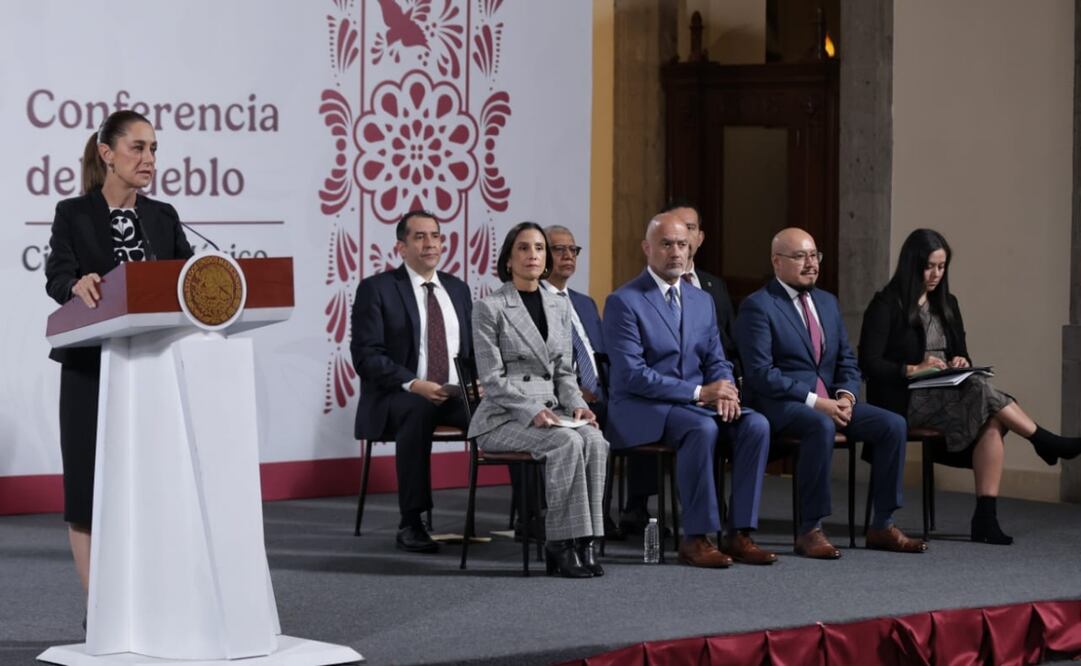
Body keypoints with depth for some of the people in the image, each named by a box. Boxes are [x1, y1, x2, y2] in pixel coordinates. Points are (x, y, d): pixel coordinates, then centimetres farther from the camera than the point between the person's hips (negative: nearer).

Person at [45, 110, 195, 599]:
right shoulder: (73, 214, 0)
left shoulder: (163, 217, 11)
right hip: (94, 367, -3)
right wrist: (80, 286, -36)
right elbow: (57, 276, -14)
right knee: (91, 483, -1)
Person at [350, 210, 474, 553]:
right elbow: (366, 356, -8)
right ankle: (410, 524, -37)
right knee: (418, 411, -41)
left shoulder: (458, 289, 17)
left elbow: (475, 349, 19)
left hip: (457, 395, 5)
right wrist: (414, 384, -22)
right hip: (398, 397, -5)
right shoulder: (376, 289, 0)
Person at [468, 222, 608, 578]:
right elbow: (492, 379, -9)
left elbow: (564, 372, 15)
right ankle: (562, 543, -26)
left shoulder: (559, 307, 14)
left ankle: (583, 542, -27)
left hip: (551, 411, 5)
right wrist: (532, 411, -23)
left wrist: (576, 405, -6)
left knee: (594, 440, -27)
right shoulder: (489, 308, -4)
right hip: (504, 418, -5)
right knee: (567, 442, -32)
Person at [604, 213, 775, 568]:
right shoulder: (623, 302, -9)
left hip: (696, 403, 7)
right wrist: (699, 393, -21)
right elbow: (632, 374, -17)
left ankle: (739, 534, -17)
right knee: (702, 428, -35)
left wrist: (725, 392, -10)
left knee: (756, 425, -20)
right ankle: (695, 538, -26)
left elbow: (717, 361, 16)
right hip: (641, 409, -6)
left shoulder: (702, 300, 14)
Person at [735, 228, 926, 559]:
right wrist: (814, 401, -21)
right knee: (821, 426, -38)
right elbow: (760, 372, -16)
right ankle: (809, 530, -30)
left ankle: (882, 526, -6)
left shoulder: (827, 302, 17)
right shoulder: (758, 306, -7)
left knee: (893, 425, -13)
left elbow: (847, 361, 18)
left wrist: (845, 396, -5)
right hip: (780, 404, -7)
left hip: (828, 399, 7)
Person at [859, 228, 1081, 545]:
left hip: (947, 396, 6)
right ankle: (1048, 444, -17)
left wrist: (961, 363, -6)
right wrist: (913, 370, -23)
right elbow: (869, 363, -11)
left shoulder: (946, 305, 16)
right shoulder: (886, 305, -4)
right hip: (903, 401, -6)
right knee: (982, 391, -30)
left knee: (993, 420, -27)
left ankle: (986, 516, -34)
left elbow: (961, 355, 19)